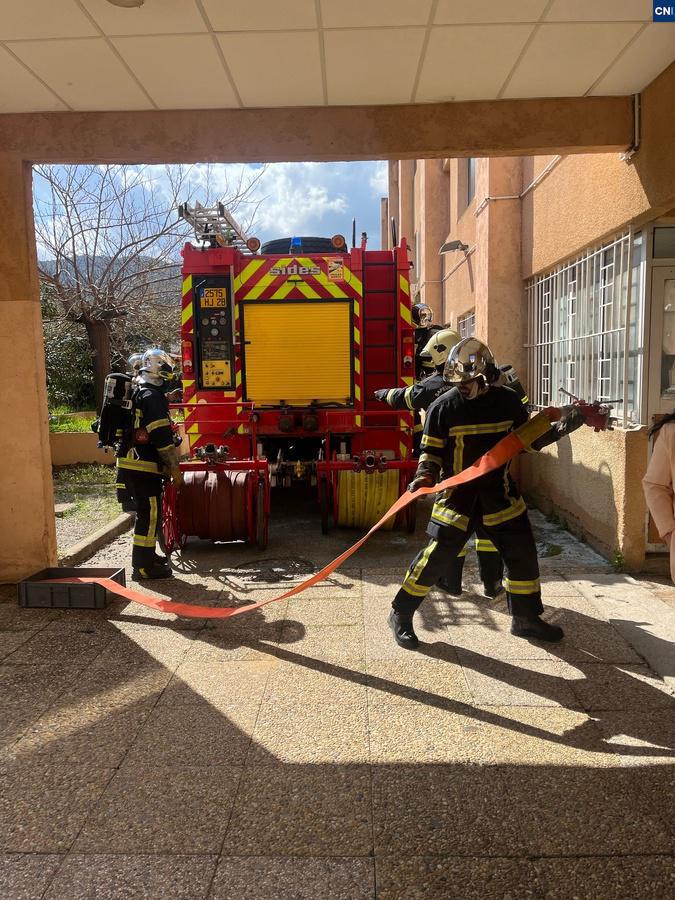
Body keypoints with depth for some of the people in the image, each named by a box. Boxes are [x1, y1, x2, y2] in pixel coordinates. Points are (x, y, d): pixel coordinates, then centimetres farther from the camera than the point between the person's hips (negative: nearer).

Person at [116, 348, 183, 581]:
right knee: (149, 513, -6)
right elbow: (161, 435, -19)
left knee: (146, 511, 19)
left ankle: (146, 556, 31)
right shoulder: (152, 396, -14)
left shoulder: (136, 392, 19)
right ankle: (143, 566, -2)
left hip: (131, 462, 10)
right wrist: (174, 468, -16)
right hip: (144, 465, -10)